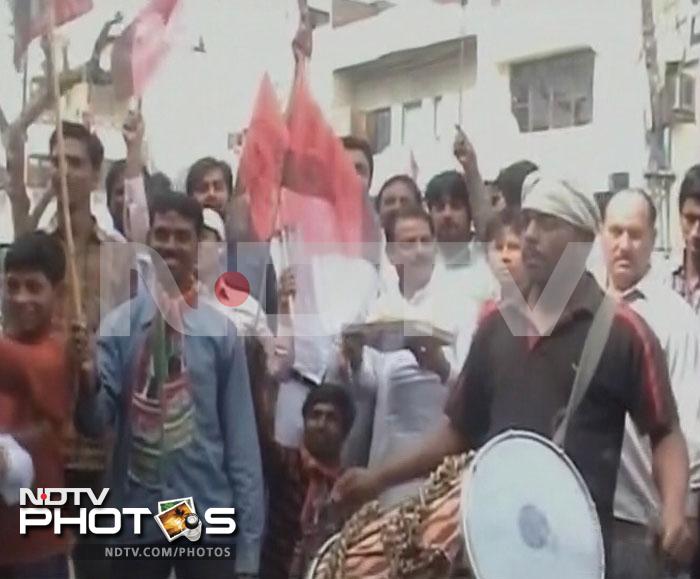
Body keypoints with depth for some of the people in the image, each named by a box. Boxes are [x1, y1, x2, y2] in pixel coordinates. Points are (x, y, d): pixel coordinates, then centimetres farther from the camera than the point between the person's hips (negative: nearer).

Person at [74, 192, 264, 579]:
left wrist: (248, 546, -2)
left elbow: (241, 433, -2)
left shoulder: (221, 329, -4)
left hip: (207, 517, -1)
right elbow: (95, 422, -4)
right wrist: (87, 384, -28)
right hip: (136, 516, 1)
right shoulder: (119, 324, -2)